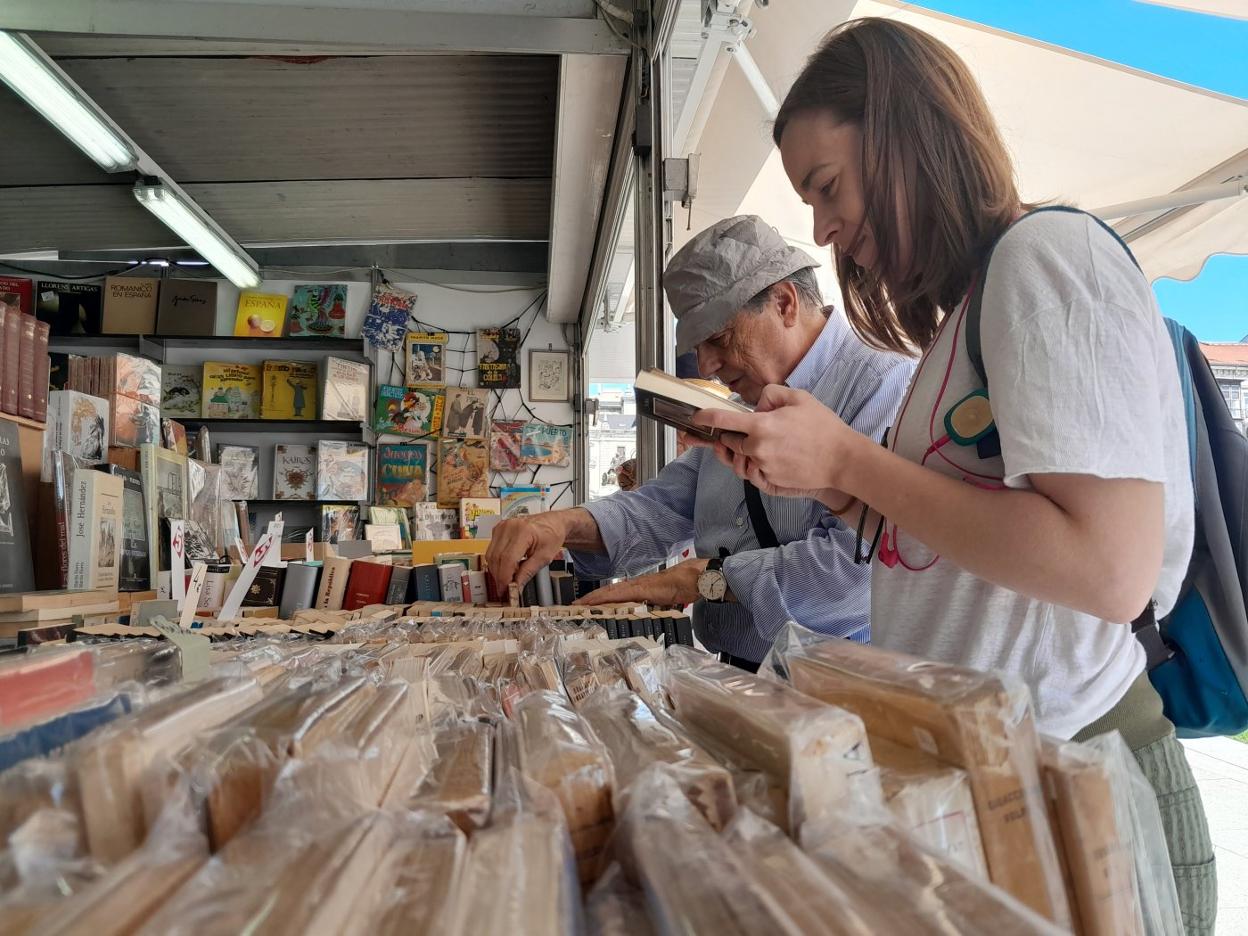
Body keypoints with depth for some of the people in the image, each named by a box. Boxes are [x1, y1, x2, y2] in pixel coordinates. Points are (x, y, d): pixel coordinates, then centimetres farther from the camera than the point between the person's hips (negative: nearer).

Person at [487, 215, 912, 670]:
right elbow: (663, 506, 12)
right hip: (734, 679, 7)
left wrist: (705, 577, -14)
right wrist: (567, 524, -7)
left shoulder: (884, 385, -11)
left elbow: (864, 557, -23)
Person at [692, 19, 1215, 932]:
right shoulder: (966, 313, 13)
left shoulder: (1049, 252, -13)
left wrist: (846, 457, -19)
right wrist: (818, 475, 1)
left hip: (1072, 779, -8)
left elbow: (1112, 569, -25)